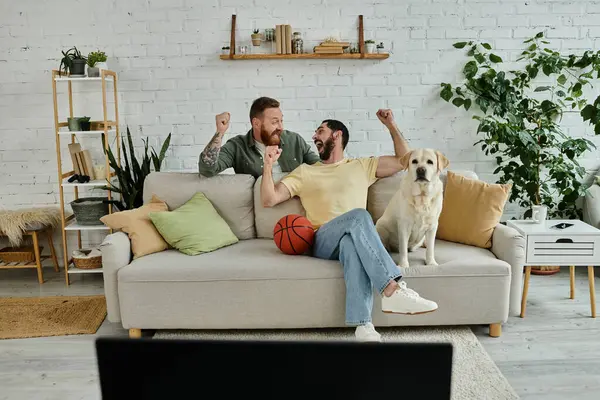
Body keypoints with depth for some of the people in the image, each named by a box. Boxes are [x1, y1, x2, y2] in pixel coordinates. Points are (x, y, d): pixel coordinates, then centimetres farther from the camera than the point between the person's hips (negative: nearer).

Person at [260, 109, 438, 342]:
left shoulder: (361, 166, 26)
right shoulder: (304, 172, 22)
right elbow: (268, 200, 14)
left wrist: (391, 126, 22)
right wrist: (268, 165, 1)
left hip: (355, 237, 1)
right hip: (323, 241, -1)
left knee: (351, 244, -40)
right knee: (359, 215, -35)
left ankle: (363, 325, -51)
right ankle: (393, 289, -46)